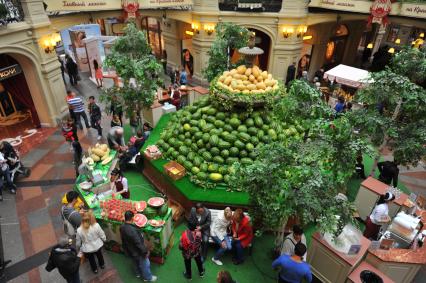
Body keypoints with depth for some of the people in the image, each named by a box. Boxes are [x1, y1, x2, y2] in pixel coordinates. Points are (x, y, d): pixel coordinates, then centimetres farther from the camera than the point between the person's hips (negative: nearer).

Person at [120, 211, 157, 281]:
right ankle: (148, 277, 37)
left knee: (137, 263, 33)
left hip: (129, 250, 8)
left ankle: (139, 273, 55)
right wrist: (145, 251, -19)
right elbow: (138, 243, -32)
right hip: (137, 252, -8)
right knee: (145, 264, 17)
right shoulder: (132, 230, -40)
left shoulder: (122, 227, -13)